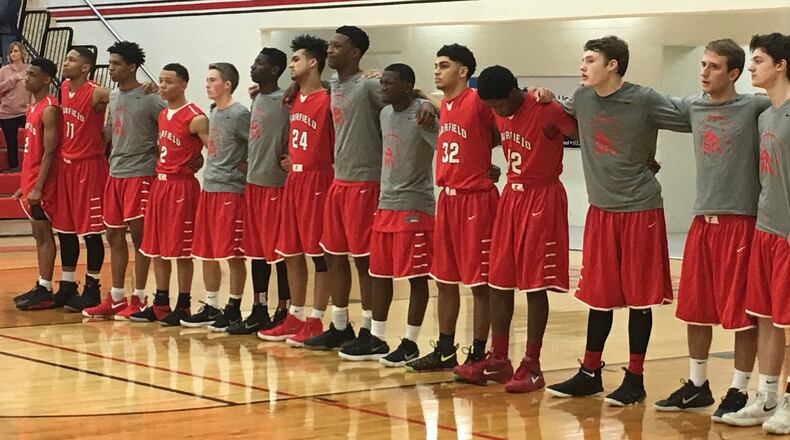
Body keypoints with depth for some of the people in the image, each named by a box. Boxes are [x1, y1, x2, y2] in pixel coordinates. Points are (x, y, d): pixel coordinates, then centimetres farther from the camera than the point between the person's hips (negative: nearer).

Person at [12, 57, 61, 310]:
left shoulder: (49, 109, -15)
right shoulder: (34, 107, 14)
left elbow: (49, 151, -20)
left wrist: (38, 187, -22)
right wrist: (25, 185, 19)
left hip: (42, 183, -9)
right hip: (31, 180, 9)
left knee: (44, 234, -5)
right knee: (39, 234, 12)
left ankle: (45, 291, -2)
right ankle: (41, 287, 17)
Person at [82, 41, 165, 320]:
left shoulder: (149, 98, -11)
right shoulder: (113, 97, 13)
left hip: (140, 174, -8)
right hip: (115, 173, 8)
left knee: (138, 234, -3)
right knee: (114, 236, 9)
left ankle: (139, 299, 3)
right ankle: (116, 298, 16)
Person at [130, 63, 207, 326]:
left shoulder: (195, 118, -13)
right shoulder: (162, 115, 13)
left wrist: (193, 164, -15)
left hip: (182, 186, -8)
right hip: (160, 183, 8)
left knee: (181, 250, -3)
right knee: (156, 248, 11)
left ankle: (183, 307, 5)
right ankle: (160, 304, 19)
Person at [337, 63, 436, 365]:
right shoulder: (385, 114, 12)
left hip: (414, 207, -8)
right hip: (385, 204, 8)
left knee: (416, 276, -1)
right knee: (379, 273, 11)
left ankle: (410, 343, 5)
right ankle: (376, 339, 19)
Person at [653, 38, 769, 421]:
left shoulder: (753, 108, -6)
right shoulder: (694, 107, 9)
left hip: (740, 220, -5)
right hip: (703, 218, 6)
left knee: (741, 312, -1)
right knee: (694, 308, 11)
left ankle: (738, 391, 9)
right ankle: (697, 386, 24)